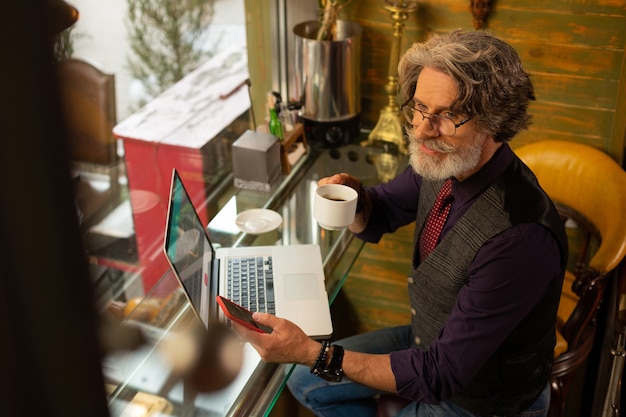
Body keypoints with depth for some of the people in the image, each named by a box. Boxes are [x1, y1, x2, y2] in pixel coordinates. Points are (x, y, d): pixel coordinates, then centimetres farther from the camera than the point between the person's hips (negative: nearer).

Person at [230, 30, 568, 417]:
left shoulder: (522, 237, -37)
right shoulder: (442, 161, -13)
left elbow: (443, 373, -32)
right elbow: (378, 217, 7)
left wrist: (312, 352, -34)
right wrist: (353, 199, -18)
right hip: (430, 341, 7)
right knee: (308, 383, 12)